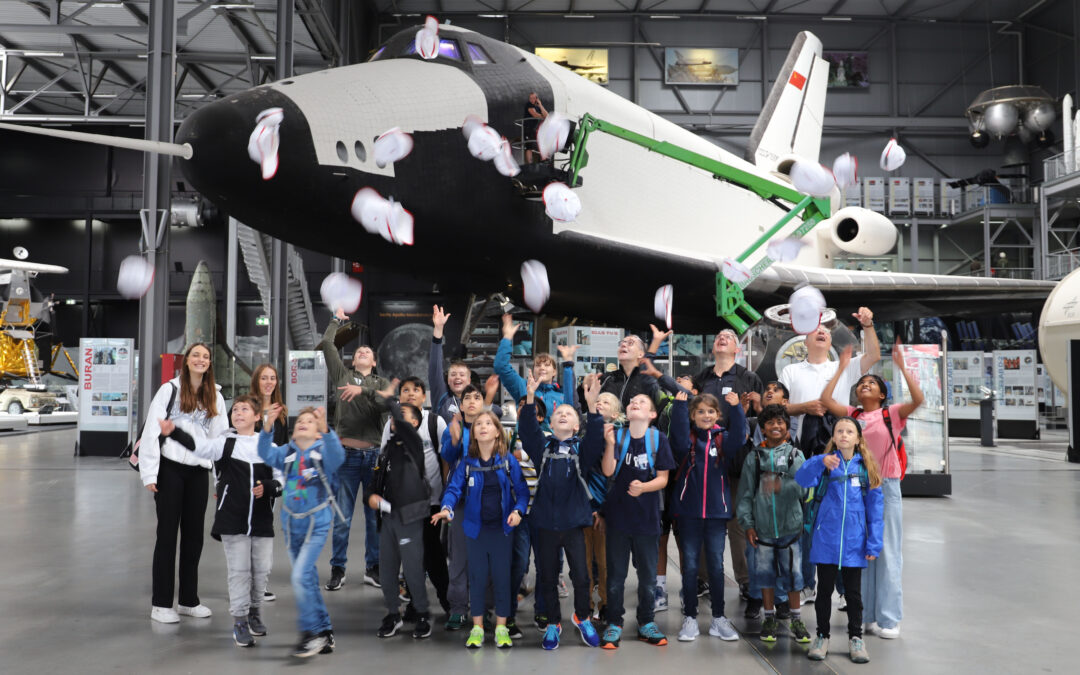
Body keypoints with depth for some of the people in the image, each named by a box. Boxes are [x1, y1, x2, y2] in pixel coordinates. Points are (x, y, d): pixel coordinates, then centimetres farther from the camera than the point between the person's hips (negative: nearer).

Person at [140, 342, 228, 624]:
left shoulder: (215, 397, 12)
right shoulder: (169, 390, -1)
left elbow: (220, 438, 11)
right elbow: (151, 431, -6)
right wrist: (150, 474, -10)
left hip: (199, 473, 4)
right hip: (170, 469, -4)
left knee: (194, 536, 10)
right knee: (167, 534, 2)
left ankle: (189, 600, 22)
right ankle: (161, 603, 12)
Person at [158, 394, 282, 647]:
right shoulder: (225, 443, 0)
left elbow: (281, 479, 6)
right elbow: (197, 447, -18)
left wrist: (267, 487, -14)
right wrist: (174, 433, -34)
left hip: (262, 521, 2)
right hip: (233, 521, -2)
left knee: (261, 569, 9)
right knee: (239, 570, 1)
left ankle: (254, 610, 31)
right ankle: (239, 619, 13)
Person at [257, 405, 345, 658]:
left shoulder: (323, 451, -6)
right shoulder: (287, 453, 5)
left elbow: (337, 456, -28)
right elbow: (266, 453, -13)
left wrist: (325, 429, -44)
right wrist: (268, 426, -28)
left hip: (317, 523, -5)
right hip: (291, 523, 5)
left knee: (300, 576, -16)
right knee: (308, 579, 12)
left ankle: (311, 633, -1)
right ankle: (325, 630, 26)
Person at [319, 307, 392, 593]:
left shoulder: (381, 383, 13)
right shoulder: (343, 375, 13)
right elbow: (326, 344, 8)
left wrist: (363, 390, -19)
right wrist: (337, 320, 20)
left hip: (375, 454, 1)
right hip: (347, 454, 0)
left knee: (375, 516, 5)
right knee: (342, 518, 2)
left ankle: (373, 568, 16)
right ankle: (338, 570, 13)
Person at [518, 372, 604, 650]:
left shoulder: (582, 447, 3)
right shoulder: (542, 446, 6)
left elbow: (596, 438, -16)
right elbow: (527, 429, -11)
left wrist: (592, 405, -31)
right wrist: (530, 398, -26)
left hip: (573, 522, -1)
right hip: (545, 522, 1)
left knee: (581, 575, -2)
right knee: (547, 576, 10)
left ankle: (582, 617, 25)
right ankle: (553, 623, 29)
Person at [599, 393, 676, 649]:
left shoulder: (658, 439, -2)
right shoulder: (617, 435, -2)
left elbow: (663, 478, -2)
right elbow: (608, 471, -12)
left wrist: (643, 487, -21)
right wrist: (610, 444, -27)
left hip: (647, 517, 1)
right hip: (618, 515, 0)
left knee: (648, 575, 10)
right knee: (616, 574, 6)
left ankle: (646, 623, 25)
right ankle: (614, 624, 17)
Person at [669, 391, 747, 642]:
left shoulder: (723, 438, 5)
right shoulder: (687, 439, 2)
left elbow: (738, 438, -16)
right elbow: (679, 437, -21)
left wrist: (735, 408, -27)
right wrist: (679, 405, -28)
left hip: (717, 510, 1)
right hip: (688, 511, -1)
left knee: (716, 565, 7)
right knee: (690, 566, 5)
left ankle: (718, 618, 18)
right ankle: (690, 618, 15)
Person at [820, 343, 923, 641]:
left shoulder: (892, 414, -1)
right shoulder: (852, 414, 9)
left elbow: (918, 399, -17)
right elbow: (825, 400, -3)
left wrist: (901, 367, -19)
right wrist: (842, 368, 1)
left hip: (886, 487, -3)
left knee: (887, 552, 0)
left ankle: (888, 619, 7)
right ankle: (865, 615, 18)